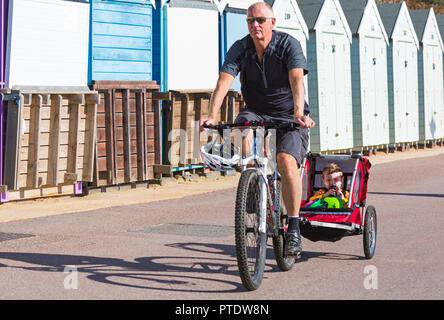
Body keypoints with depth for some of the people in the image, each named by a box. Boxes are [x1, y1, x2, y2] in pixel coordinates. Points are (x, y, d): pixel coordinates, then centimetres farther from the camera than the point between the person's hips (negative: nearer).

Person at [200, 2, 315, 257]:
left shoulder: (289, 44, -14)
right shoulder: (240, 49, -7)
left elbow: (297, 80, -30)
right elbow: (224, 81, -19)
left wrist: (299, 114, -47)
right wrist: (212, 116, -36)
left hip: (288, 115, -3)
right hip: (256, 112, 3)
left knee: (287, 161, -27)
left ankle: (294, 228, -16)